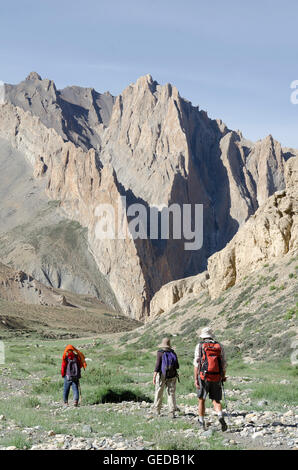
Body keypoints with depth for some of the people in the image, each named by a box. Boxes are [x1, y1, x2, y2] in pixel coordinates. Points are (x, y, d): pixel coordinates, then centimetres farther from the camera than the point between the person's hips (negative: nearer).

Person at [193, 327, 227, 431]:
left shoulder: (200, 346, 0)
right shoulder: (219, 346, 7)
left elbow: (196, 363, -8)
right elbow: (224, 363, 6)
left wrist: (196, 379, -8)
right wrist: (223, 376, 20)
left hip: (204, 377, -2)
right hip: (217, 378, 2)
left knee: (201, 400, 16)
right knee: (216, 401, 8)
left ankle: (201, 422, 23)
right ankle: (220, 416, -20)